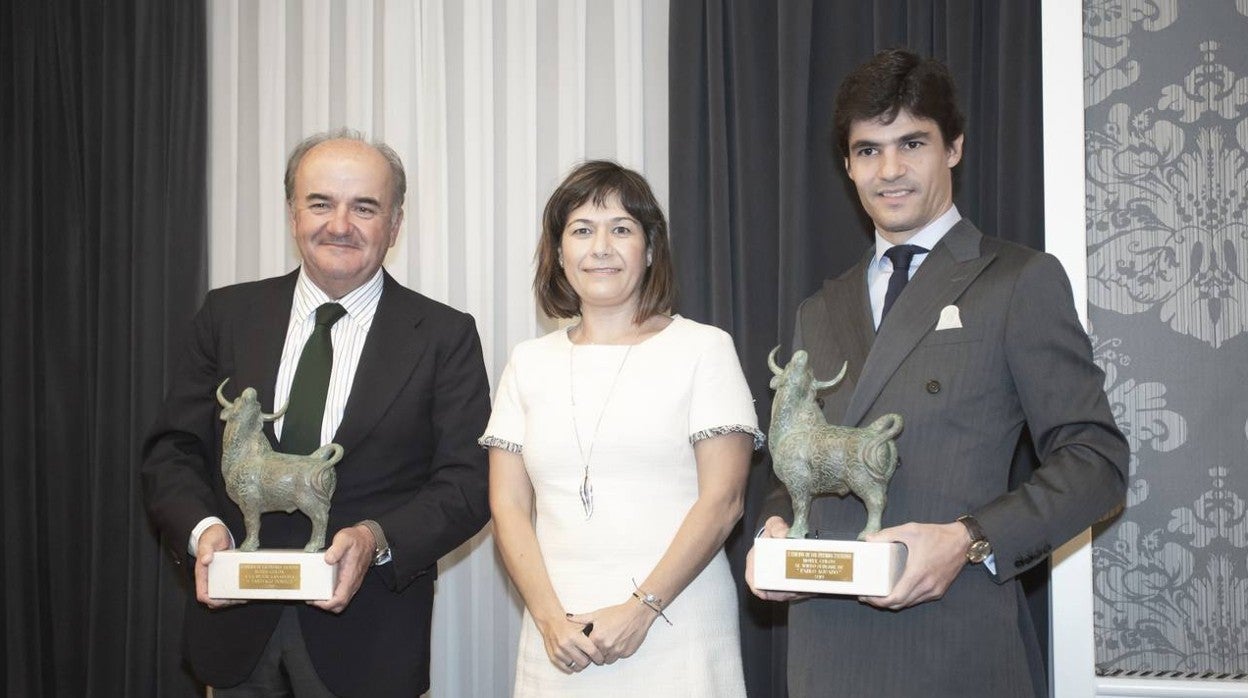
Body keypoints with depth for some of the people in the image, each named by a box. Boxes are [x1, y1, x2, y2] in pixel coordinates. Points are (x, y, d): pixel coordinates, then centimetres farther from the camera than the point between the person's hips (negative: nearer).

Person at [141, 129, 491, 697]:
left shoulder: (445, 337, -3)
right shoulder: (227, 315, 4)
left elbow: (467, 483, -7)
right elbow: (173, 450, 3)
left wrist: (377, 539, -24)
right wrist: (202, 528, -17)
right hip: (235, 622, 3)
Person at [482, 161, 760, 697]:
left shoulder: (703, 348, 0)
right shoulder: (529, 362, 9)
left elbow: (723, 499, -6)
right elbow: (508, 506, 6)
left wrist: (642, 608, -13)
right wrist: (550, 618, -7)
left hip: (675, 629, -2)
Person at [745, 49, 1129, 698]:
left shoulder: (1023, 281, 0)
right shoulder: (820, 311, 17)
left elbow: (1095, 457, -5)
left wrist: (968, 540, -18)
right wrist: (776, 524, 0)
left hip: (957, 643, -4)